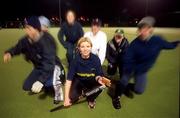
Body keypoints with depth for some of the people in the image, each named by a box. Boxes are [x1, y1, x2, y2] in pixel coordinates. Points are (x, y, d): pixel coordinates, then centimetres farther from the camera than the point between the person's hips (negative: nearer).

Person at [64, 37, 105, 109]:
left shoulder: (96, 59, -21)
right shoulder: (76, 60, -22)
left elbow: (98, 75, -11)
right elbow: (69, 79, -19)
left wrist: (99, 79, -38)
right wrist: (66, 98, -20)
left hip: (91, 81, 1)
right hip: (79, 81, 0)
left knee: (100, 86, -29)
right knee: (72, 98, -21)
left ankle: (90, 99, 6)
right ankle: (81, 91, 17)